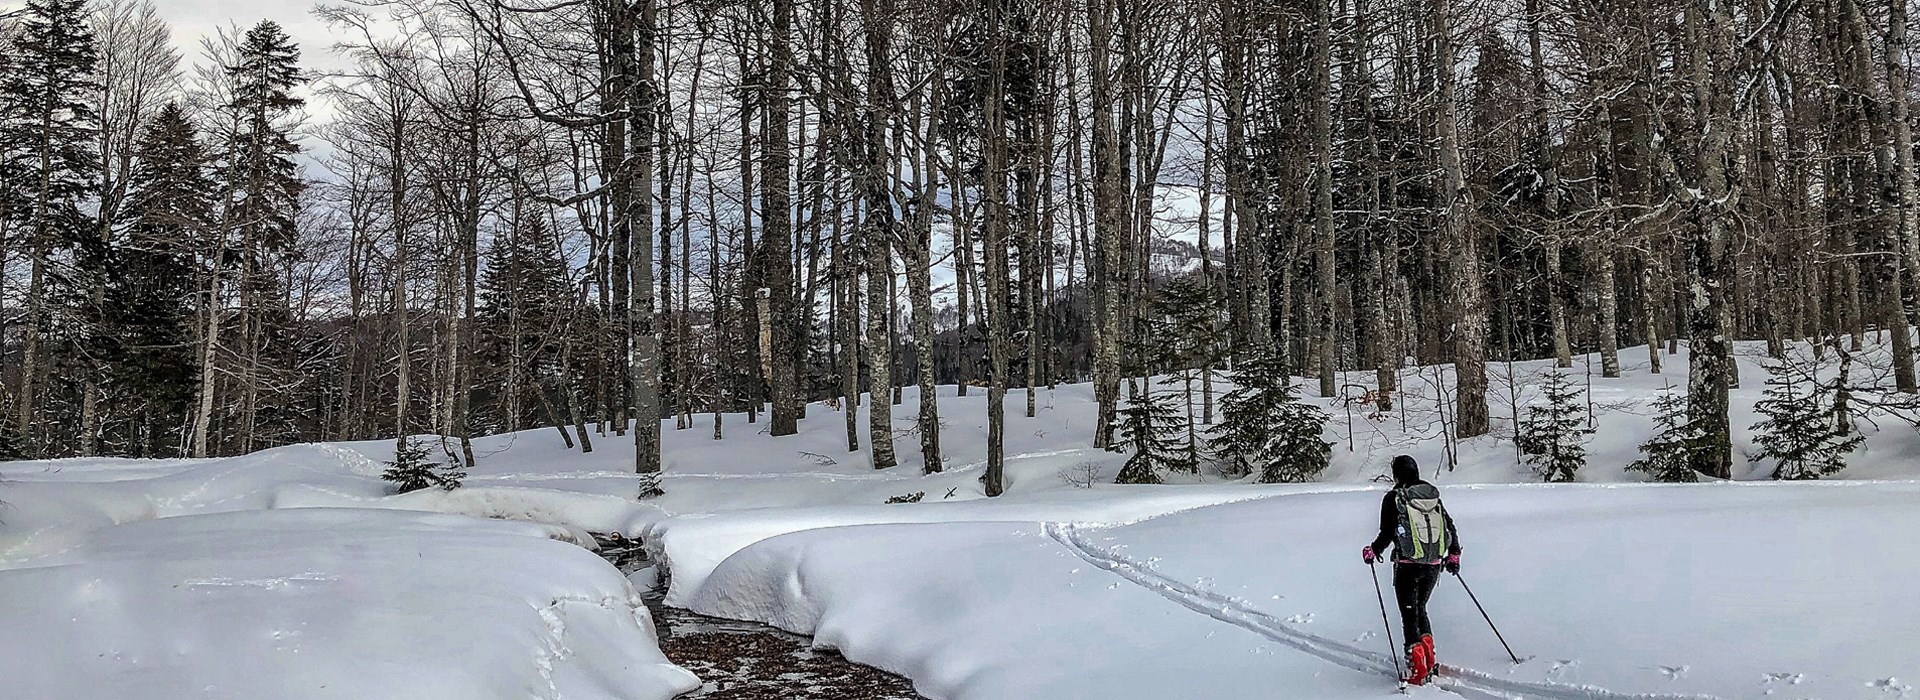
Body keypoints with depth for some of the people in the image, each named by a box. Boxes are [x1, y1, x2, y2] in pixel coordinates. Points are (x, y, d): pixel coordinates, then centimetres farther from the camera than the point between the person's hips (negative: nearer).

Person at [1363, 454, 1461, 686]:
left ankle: (1418, 670, 0)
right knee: (1420, 609, 22)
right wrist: (1454, 554, 22)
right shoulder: (1433, 496, 7)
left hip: (1408, 566, -5)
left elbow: (1387, 534, -10)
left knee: (1409, 615, 2)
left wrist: (1373, 551, 8)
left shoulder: (1393, 498, -8)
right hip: (1434, 565, 5)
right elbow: (1450, 526, 10)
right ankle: (1429, 661, 22)